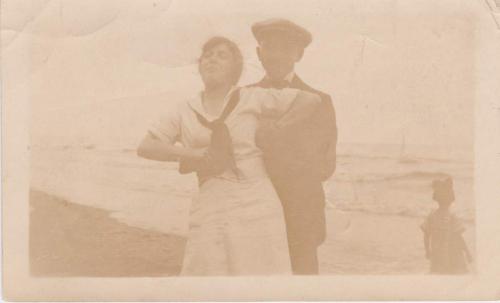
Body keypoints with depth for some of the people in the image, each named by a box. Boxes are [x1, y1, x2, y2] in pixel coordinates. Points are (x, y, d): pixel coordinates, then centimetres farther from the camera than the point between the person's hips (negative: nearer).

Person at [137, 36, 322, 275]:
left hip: (256, 205, -2)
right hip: (211, 210, 2)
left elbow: (311, 100, 4)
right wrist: (196, 153, -8)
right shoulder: (185, 112, 12)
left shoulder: (252, 99, 5)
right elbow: (145, 148, 3)